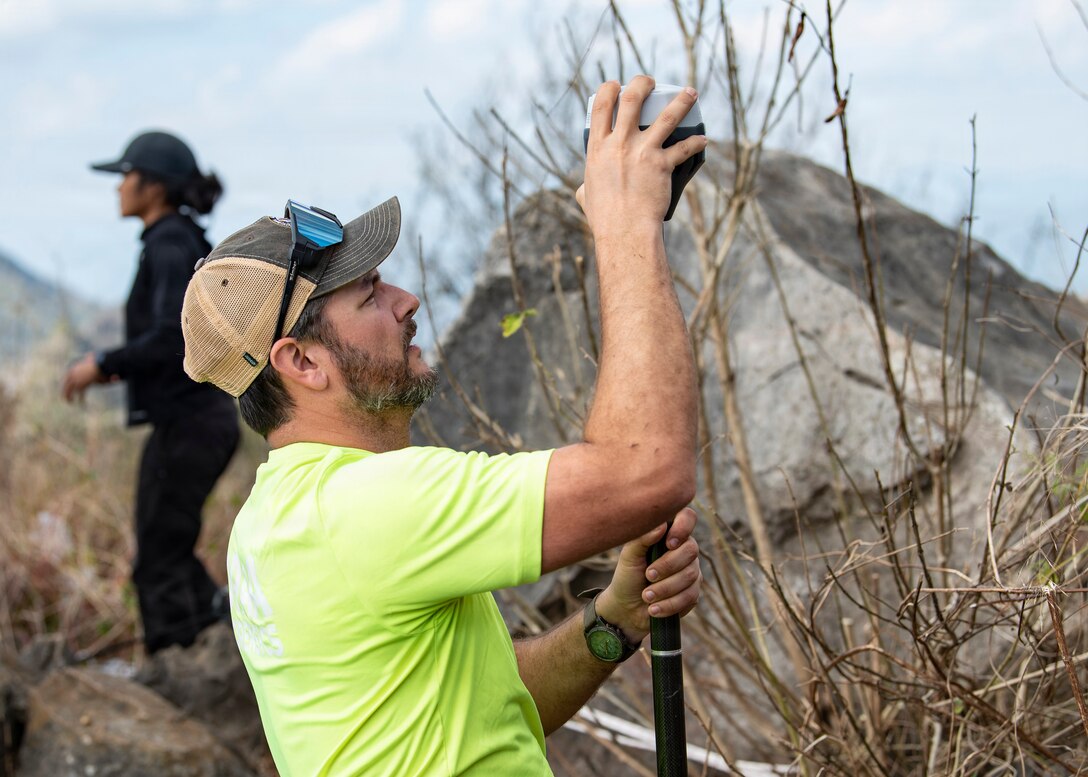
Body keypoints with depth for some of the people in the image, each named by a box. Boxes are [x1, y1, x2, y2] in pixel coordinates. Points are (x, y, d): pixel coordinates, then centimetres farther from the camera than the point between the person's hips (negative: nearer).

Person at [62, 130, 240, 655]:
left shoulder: (169, 244, -14)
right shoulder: (184, 243, 15)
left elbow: (170, 337, -25)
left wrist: (102, 364, -15)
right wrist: (122, 368, 16)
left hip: (188, 423, -10)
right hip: (193, 417, 10)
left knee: (159, 563, -2)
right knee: (163, 552, 17)